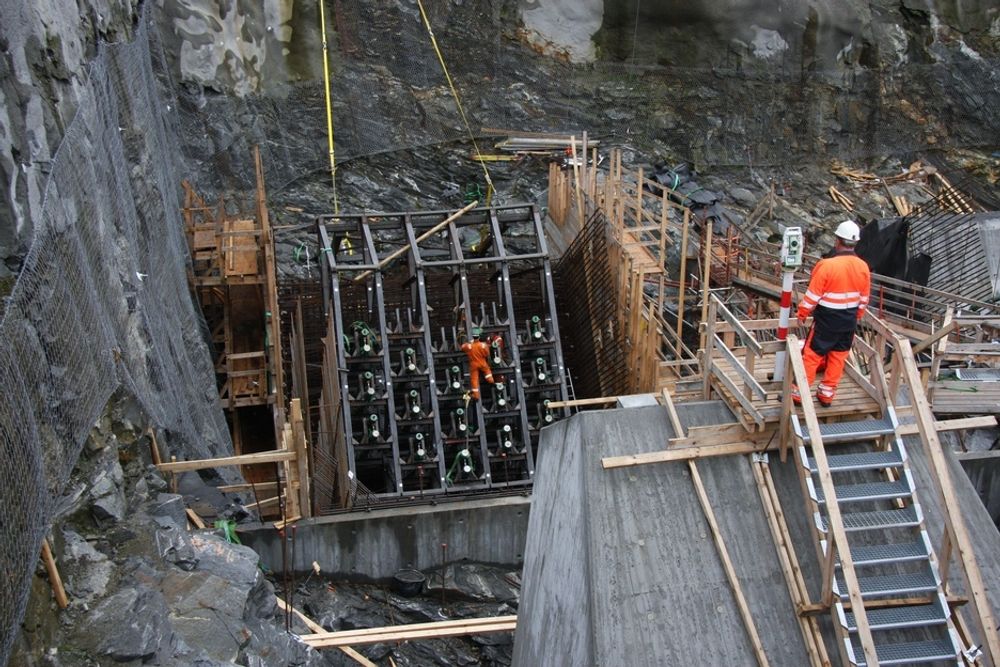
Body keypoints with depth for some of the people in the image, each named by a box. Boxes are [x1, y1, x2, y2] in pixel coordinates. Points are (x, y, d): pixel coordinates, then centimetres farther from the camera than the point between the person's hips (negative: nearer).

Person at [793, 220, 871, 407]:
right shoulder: (863, 267, -4)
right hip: (849, 321, 5)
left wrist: (802, 313, 0)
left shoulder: (827, 265, -21)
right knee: (838, 357, 15)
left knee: (812, 355, 5)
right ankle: (827, 393, 24)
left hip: (827, 320, -5)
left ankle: (800, 393, 11)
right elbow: (864, 298, 7)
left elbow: (813, 295, -15)